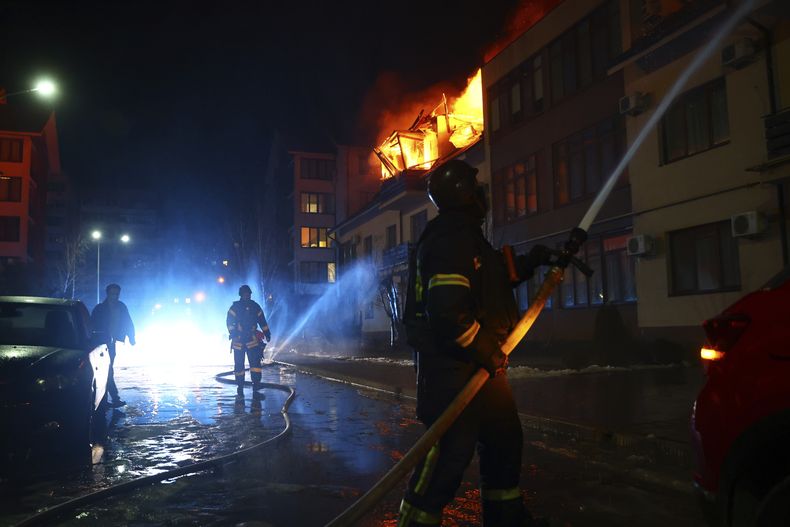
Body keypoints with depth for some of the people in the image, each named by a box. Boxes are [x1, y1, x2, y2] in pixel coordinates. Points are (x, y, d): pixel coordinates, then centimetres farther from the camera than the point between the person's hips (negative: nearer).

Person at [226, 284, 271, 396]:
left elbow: (262, 321, 13)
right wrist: (232, 333, -18)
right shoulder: (235, 307, -1)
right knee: (239, 365, 4)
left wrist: (267, 334, 13)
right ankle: (240, 387, 20)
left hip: (252, 339, 1)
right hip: (238, 340, -1)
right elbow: (229, 321, -6)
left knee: (255, 362, -10)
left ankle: (256, 389, -9)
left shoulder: (255, 306, 7)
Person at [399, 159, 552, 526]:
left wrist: (531, 261, 29)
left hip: (480, 362, 11)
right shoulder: (450, 239, -17)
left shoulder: (467, 236, 16)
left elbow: (495, 279, 33)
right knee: (450, 451, -8)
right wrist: (483, 350, -19)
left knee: (505, 440, 20)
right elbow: (446, 309, -27)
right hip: (453, 365, -11)